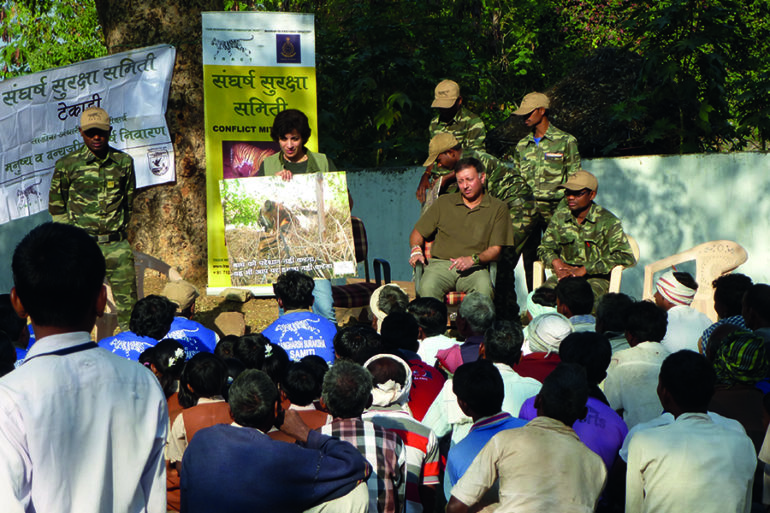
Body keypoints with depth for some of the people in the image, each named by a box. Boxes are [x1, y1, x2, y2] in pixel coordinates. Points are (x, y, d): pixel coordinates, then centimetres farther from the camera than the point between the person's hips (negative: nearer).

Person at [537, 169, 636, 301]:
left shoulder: (607, 221, -4)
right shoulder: (560, 216, 9)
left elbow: (626, 256, -14)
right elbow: (545, 247, 21)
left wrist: (584, 270, -19)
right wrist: (556, 263, -5)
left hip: (597, 277, -4)